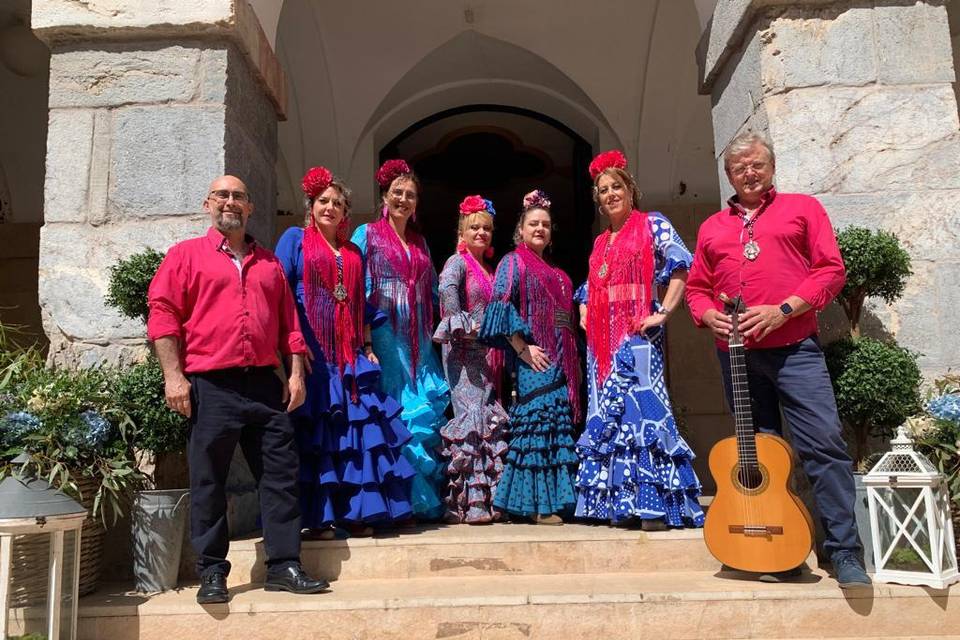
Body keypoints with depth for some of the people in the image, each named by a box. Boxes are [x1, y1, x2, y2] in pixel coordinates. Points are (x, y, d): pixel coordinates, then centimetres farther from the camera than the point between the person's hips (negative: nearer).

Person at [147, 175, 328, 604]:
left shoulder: (268, 263, 18)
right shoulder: (186, 255, 7)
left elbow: (289, 322, 17)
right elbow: (162, 315, -1)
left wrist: (296, 373, 8)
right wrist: (173, 376, -10)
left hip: (266, 384, 4)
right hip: (211, 387, -3)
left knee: (280, 475, 3)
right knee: (208, 481, 3)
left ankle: (284, 566, 11)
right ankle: (212, 573, 14)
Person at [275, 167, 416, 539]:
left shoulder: (353, 252, 22)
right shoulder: (295, 239, 8)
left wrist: (368, 347, 11)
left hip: (350, 352, 5)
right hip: (310, 350, -4)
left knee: (357, 427, -1)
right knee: (314, 431, -5)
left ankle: (355, 512, 6)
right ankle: (317, 516, -1)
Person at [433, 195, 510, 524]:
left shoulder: (490, 270, 21)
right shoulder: (458, 262, -2)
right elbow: (446, 287, -24)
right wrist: (461, 325, -25)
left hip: (488, 354, 8)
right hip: (463, 351, -8)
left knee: (490, 418, 6)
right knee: (472, 415, -13)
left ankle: (487, 498, 12)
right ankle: (469, 501, -10)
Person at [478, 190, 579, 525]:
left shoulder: (554, 272, 23)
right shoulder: (513, 262, 2)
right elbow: (501, 307, -10)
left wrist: (572, 358, 15)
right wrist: (522, 349, -17)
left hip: (561, 359, 8)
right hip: (535, 359, -8)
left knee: (558, 425, 6)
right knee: (538, 422, -11)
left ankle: (555, 500, 12)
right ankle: (539, 505, -7)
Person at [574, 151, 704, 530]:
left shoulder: (652, 225, 2)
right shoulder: (600, 243, 21)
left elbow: (683, 266, -10)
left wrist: (664, 313, -15)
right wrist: (585, 316, 14)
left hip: (637, 336, -7)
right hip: (602, 341, 7)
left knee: (643, 409, -13)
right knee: (607, 416, 5)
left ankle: (656, 505, -10)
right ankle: (620, 503, 11)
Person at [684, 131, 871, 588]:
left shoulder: (802, 208, 10)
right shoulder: (712, 228, 19)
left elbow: (831, 269, 0)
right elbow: (696, 287, 20)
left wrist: (783, 310, -12)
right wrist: (710, 316, -2)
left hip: (794, 348, -3)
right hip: (735, 353, 4)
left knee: (825, 443, -10)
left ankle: (844, 552, -1)